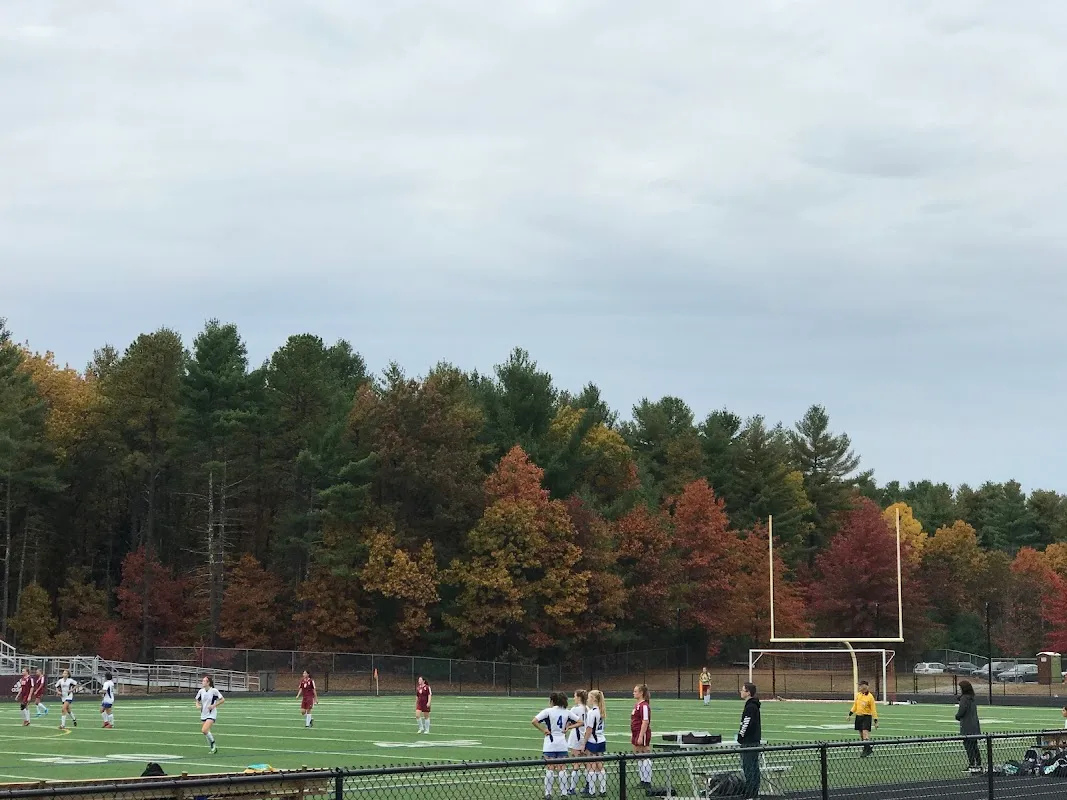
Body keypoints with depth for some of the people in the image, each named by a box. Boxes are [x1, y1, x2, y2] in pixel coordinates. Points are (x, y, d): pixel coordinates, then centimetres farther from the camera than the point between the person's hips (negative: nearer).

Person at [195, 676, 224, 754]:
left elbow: (222, 700, -6)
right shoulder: (201, 691, 3)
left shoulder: (214, 691, -12)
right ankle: (213, 748, 25)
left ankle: (213, 743, 1)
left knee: (204, 730, -22)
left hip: (212, 714, -6)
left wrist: (214, 705, -16)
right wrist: (198, 705, -4)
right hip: (203, 714, 6)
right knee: (205, 732, 8)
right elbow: (197, 700, 18)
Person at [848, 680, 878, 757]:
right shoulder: (858, 695, 7)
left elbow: (873, 709, -9)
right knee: (861, 734, 9)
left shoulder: (870, 697, -11)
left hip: (866, 716, -6)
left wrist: (875, 720, -10)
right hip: (858, 716, 6)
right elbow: (855, 705, 19)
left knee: (865, 732, -18)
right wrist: (850, 714, 16)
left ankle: (866, 750, -19)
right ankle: (868, 749, 19)